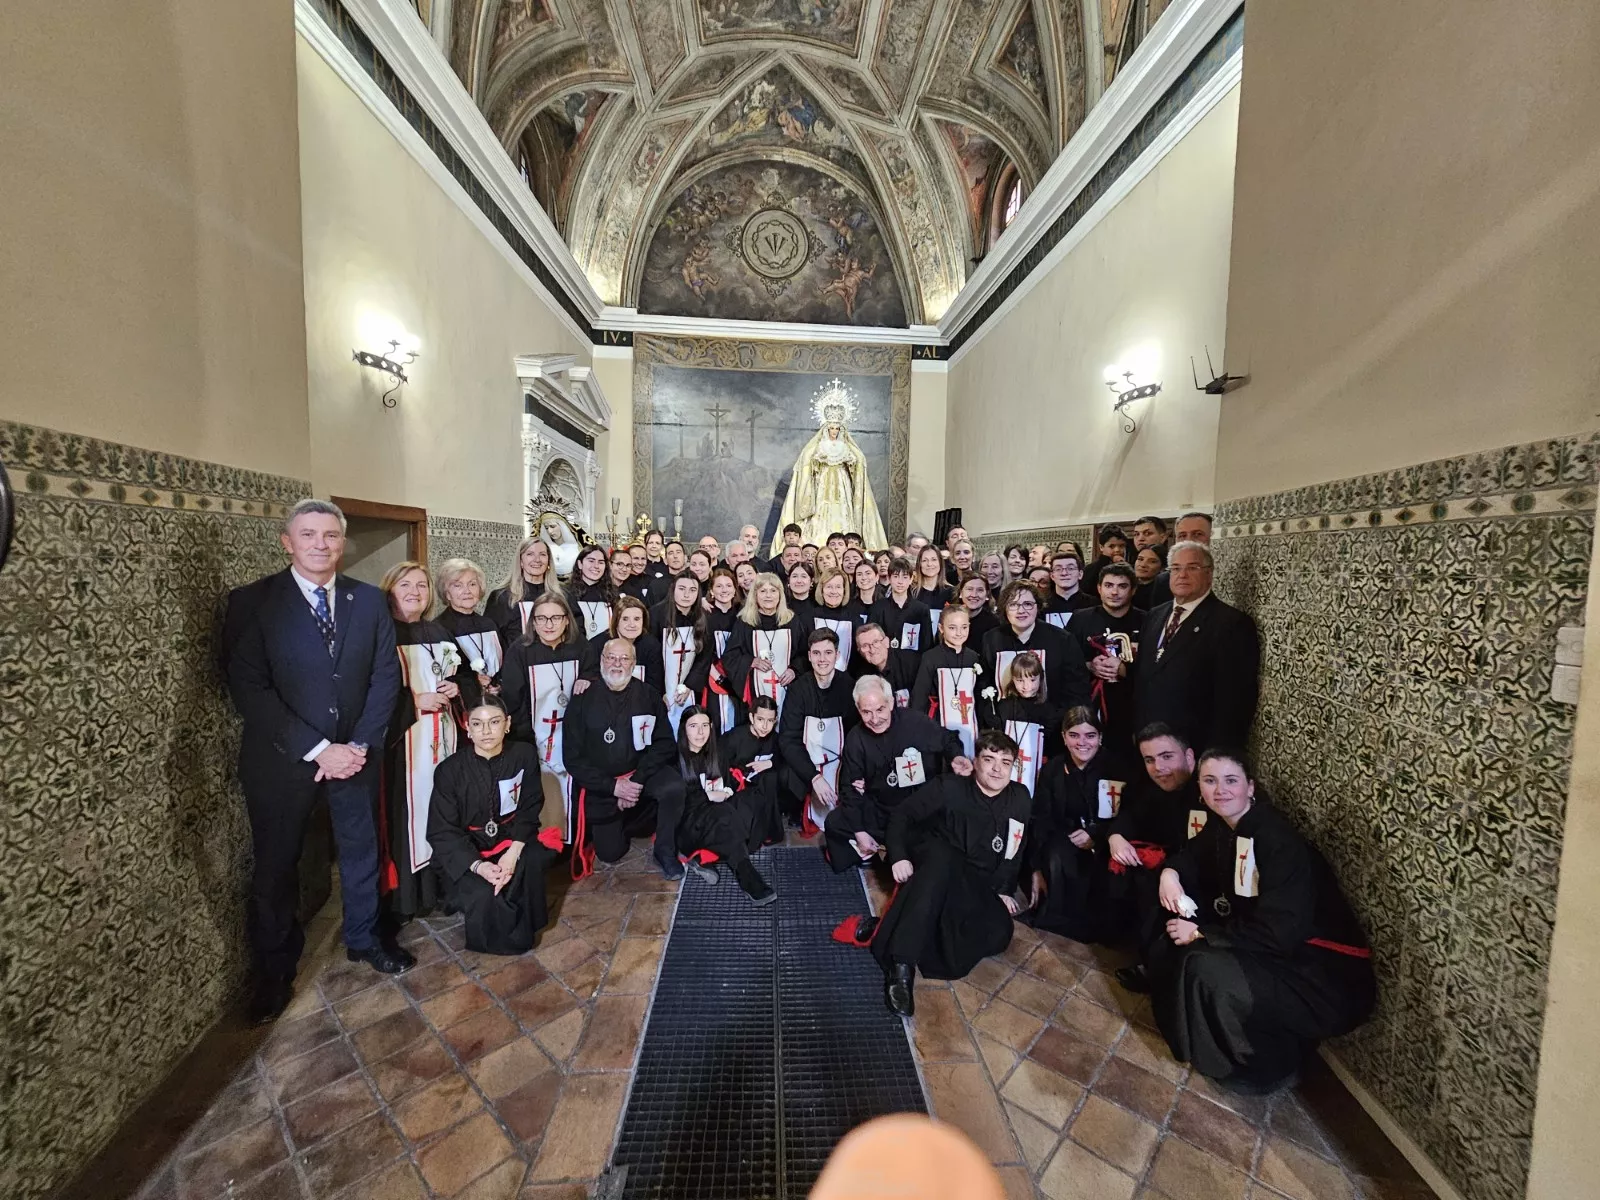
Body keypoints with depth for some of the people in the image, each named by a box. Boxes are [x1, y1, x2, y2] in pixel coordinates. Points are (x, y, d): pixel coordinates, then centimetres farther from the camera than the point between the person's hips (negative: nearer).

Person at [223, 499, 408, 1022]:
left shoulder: (369, 600, -2)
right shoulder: (252, 601, -10)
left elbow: (386, 675, -2)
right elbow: (249, 689, -15)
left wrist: (358, 745, -11)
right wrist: (317, 749, -20)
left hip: (355, 751, 3)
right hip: (281, 759, -2)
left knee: (361, 850, 18)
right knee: (275, 866, 14)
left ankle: (363, 938, 41)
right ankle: (274, 971, 38)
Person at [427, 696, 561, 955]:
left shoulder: (524, 755, -9)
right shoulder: (450, 770, -15)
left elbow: (528, 809, -5)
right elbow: (443, 833, -12)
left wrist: (514, 852, -22)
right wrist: (478, 865, -27)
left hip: (510, 840, 2)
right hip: (465, 852, -2)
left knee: (531, 862, -28)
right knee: (483, 894, -29)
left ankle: (520, 930, 0)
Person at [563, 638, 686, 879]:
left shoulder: (648, 694, -7)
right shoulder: (583, 700, -7)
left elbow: (665, 743, -10)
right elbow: (573, 758, -7)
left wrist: (636, 781, -21)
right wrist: (612, 786, -17)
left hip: (642, 770, -1)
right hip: (601, 784, 1)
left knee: (673, 788, -30)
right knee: (610, 853, 5)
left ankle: (665, 852, -6)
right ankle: (619, 823, 38)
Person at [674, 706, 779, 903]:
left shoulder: (716, 756, 14)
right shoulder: (675, 759, -4)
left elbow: (733, 783, 9)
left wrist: (727, 791, -12)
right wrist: (707, 795, -15)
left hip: (718, 821, 6)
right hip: (688, 824, -6)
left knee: (752, 797, -20)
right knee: (724, 813, -34)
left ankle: (705, 858, -26)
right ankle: (749, 880, -42)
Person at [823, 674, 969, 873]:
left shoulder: (915, 722, -17)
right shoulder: (855, 739, -6)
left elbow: (947, 740, 0)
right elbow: (850, 787, -1)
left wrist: (956, 757, -24)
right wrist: (859, 832, -7)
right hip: (877, 810, 3)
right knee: (834, 823, -10)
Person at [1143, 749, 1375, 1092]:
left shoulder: (1280, 842, -25)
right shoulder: (1223, 828, -2)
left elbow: (1280, 933, -28)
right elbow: (1191, 856, 16)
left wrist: (1201, 933, -21)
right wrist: (1170, 872, -7)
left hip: (1321, 968, -8)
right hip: (1260, 943, 8)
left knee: (1206, 968, -27)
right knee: (1169, 922, 0)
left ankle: (1262, 1063, 1)